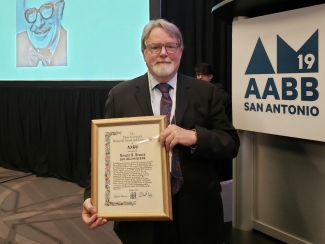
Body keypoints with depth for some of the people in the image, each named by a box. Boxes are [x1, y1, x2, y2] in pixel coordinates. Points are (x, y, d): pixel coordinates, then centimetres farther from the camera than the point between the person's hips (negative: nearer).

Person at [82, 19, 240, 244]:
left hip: (196, 213, 1)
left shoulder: (205, 93, 1)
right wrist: (93, 197, -16)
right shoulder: (120, 95, 1)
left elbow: (231, 144, -3)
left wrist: (194, 136, -22)